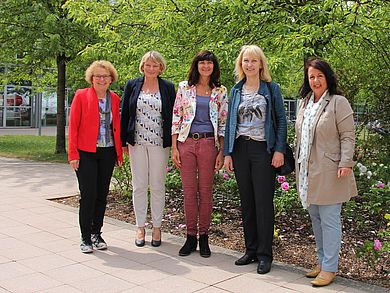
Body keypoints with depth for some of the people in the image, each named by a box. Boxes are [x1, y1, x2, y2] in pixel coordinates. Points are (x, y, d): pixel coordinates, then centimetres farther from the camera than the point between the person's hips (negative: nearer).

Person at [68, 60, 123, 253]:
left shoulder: (114, 99, 10)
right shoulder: (81, 96, -1)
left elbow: (116, 127, 13)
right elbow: (73, 126, -3)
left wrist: (119, 153, 9)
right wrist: (73, 154, -9)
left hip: (107, 153, 4)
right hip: (86, 153, -4)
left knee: (102, 194, 9)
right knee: (88, 194, -4)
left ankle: (96, 234, 23)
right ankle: (85, 238, 9)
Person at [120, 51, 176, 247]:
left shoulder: (168, 88, 4)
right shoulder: (132, 85, 6)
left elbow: (172, 115, 3)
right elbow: (124, 113, 8)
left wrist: (173, 143, -2)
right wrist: (124, 141, 4)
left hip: (159, 143, -1)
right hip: (137, 142, 1)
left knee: (158, 186, 5)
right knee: (139, 186, 6)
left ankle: (157, 228, 17)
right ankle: (140, 228, 17)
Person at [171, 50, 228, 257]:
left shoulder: (220, 92, 7)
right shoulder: (184, 87, 7)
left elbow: (223, 123, 6)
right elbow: (176, 117, 4)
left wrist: (222, 151, -1)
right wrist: (174, 147, -2)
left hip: (208, 143, 0)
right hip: (186, 142, 1)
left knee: (205, 191, 3)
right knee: (189, 190, 3)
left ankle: (203, 237, 15)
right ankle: (191, 236, 15)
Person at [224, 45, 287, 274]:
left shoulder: (272, 88, 2)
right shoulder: (236, 90, 11)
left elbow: (281, 120, 0)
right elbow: (230, 122, 12)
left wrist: (280, 150, -9)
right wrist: (228, 152, 6)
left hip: (263, 150, -4)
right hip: (240, 149, 4)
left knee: (263, 202, -2)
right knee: (246, 202, 9)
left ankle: (265, 254, 7)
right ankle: (251, 249, 21)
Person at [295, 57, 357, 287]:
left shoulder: (338, 102, -6)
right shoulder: (305, 103, 15)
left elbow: (348, 136, -9)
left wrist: (346, 163, -18)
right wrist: (298, 162, 19)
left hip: (328, 172, -7)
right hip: (308, 172, 7)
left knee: (329, 220, -2)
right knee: (316, 219, 14)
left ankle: (329, 268, 6)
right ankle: (322, 262, 26)